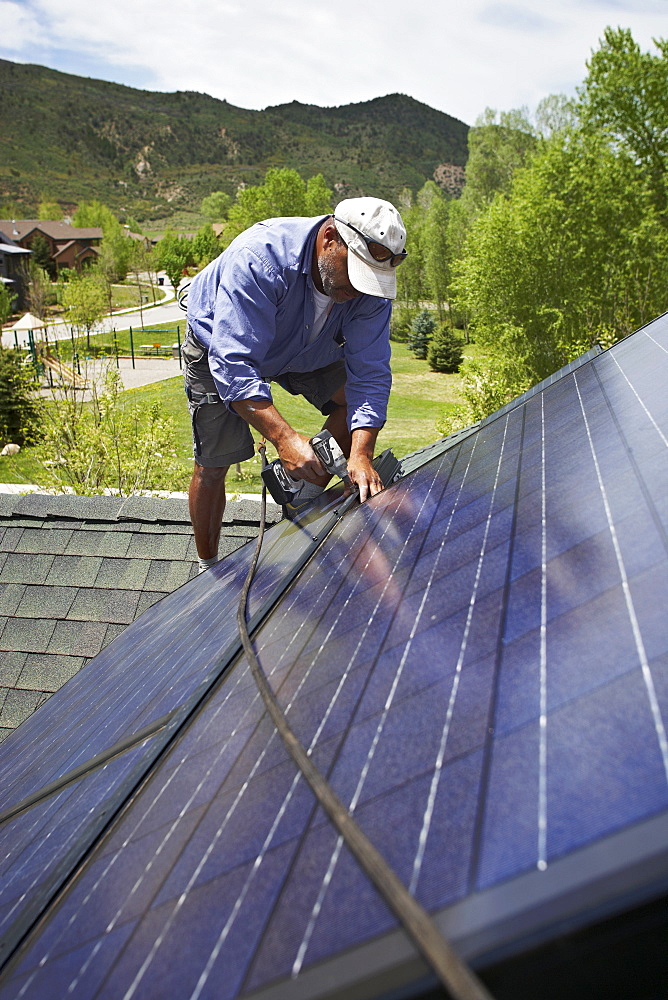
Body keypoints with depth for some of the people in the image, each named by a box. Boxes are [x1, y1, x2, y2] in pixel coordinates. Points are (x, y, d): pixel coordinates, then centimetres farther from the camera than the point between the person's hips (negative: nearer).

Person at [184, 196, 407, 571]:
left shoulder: (372, 283, -26)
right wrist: (283, 437, -56)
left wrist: (360, 454, -41)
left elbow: (369, 373, -27)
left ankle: (305, 507, 2)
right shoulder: (258, 258, -41)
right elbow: (234, 363, -46)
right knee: (213, 465, -4)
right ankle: (208, 570, 17)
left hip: (305, 349, 5)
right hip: (220, 346, -4)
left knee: (355, 399, -14)